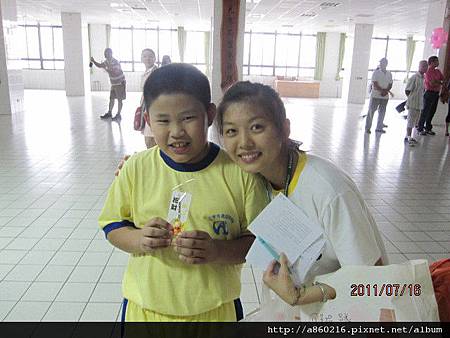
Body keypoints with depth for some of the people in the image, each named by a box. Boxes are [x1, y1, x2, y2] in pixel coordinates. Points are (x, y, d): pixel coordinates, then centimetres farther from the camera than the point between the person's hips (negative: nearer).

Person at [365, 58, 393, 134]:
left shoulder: (389, 74, 9)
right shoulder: (376, 73, -3)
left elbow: (390, 85, 7)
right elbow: (375, 85, -11)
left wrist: (386, 91, -12)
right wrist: (382, 90, -19)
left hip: (385, 96, 4)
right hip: (375, 95, -4)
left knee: (382, 112, 3)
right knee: (371, 111, -2)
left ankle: (379, 128, 7)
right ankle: (367, 128, 5)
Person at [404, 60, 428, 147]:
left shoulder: (423, 78, 10)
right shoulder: (414, 77, -14)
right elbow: (407, 91, -13)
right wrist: (412, 98, -3)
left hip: (419, 103, 8)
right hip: (413, 103, -8)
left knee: (415, 121, 13)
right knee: (411, 120, -4)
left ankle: (409, 136, 22)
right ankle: (408, 137, 0)